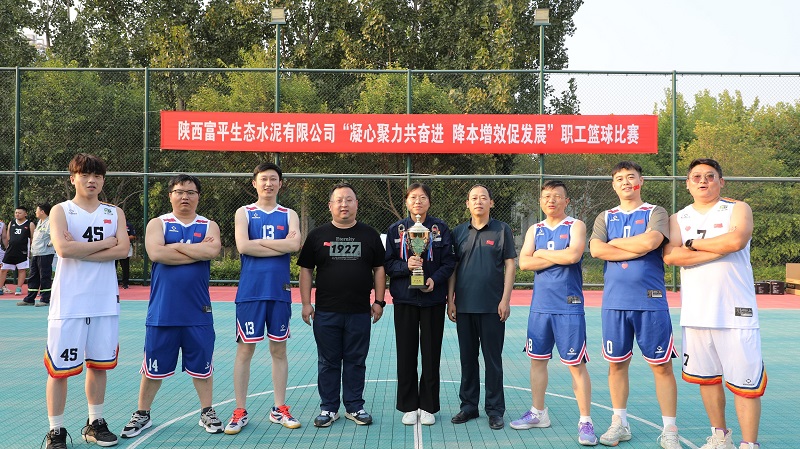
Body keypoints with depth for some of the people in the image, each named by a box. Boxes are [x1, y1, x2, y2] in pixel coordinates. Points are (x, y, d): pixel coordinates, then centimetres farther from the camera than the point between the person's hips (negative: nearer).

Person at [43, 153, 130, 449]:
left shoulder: (115, 212, 10)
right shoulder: (61, 211, 2)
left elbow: (123, 249, -6)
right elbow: (63, 248, -16)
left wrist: (80, 250, -12)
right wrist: (106, 242, -9)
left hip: (105, 301, 3)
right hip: (68, 302, -3)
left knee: (98, 364, 10)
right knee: (60, 367, 0)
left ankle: (95, 424, 24)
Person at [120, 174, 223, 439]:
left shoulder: (209, 226, 7)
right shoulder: (158, 224, 4)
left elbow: (212, 251, -15)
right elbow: (155, 253, -16)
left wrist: (175, 246, -10)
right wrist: (197, 252, -12)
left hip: (198, 313, 1)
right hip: (162, 312, -1)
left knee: (202, 366, 10)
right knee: (153, 368, 8)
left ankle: (207, 412, 25)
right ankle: (142, 415, 24)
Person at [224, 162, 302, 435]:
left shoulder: (289, 215, 9)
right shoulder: (244, 213, 5)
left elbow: (294, 245, -11)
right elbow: (242, 246, -13)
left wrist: (258, 241, -11)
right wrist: (280, 245, -10)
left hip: (280, 292, 2)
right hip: (250, 291, -1)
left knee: (278, 350, 8)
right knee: (245, 350, 1)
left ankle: (279, 409, 17)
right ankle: (240, 412, 10)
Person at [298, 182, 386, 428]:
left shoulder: (369, 235, 7)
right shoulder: (318, 235, 5)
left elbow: (379, 269, 9)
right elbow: (306, 270, 6)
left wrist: (379, 301, 3)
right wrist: (306, 303, -1)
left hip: (359, 312, 0)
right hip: (326, 312, 0)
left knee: (356, 361, 7)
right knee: (328, 362, 7)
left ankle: (355, 407, 19)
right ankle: (329, 408, 18)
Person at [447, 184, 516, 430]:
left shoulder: (502, 230, 1)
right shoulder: (459, 232, 9)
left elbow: (510, 265, -1)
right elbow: (452, 267, 10)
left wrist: (505, 299, -8)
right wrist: (450, 299, 4)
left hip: (492, 307, -3)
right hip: (464, 306, 3)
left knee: (493, 359, 2)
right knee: (467, 358, 10)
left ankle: (495, 410, 11)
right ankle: (468, 406, 21)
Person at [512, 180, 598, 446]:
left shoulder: (575, 226, -1)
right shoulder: (534, 230, 11)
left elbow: (573, 255, -20)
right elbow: (524, 263, -2)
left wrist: (542, 254, -6)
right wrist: (558, 257, -10)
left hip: (568, 306, -5)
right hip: (540, 305, 5)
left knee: (576, 364, -2)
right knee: (537, 359, 11)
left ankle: (585, 421, 4)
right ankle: (538, 413, 24)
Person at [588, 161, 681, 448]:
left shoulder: (655, 213, 3)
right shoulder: (605, 218, 12)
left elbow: (650, 241, -18)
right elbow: (596, 249, -6)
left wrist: (614, 242, -5)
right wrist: (637, 249, -11)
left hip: (650, 302, -3)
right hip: (614, 303, 3)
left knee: (661, 365, 0)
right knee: (616, 364, 9)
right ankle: (620, 424, 22)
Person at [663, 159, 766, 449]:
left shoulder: (737, 209, 3)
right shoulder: (679, 218, 11)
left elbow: (736, 240, -19)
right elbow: (670, 256, -7)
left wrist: (693, 243, -7)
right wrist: (719, 249, -12)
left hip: (735, 313, -4)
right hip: (695, 314, 4)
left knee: (744, 382, -4)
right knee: (707, 378, 12)